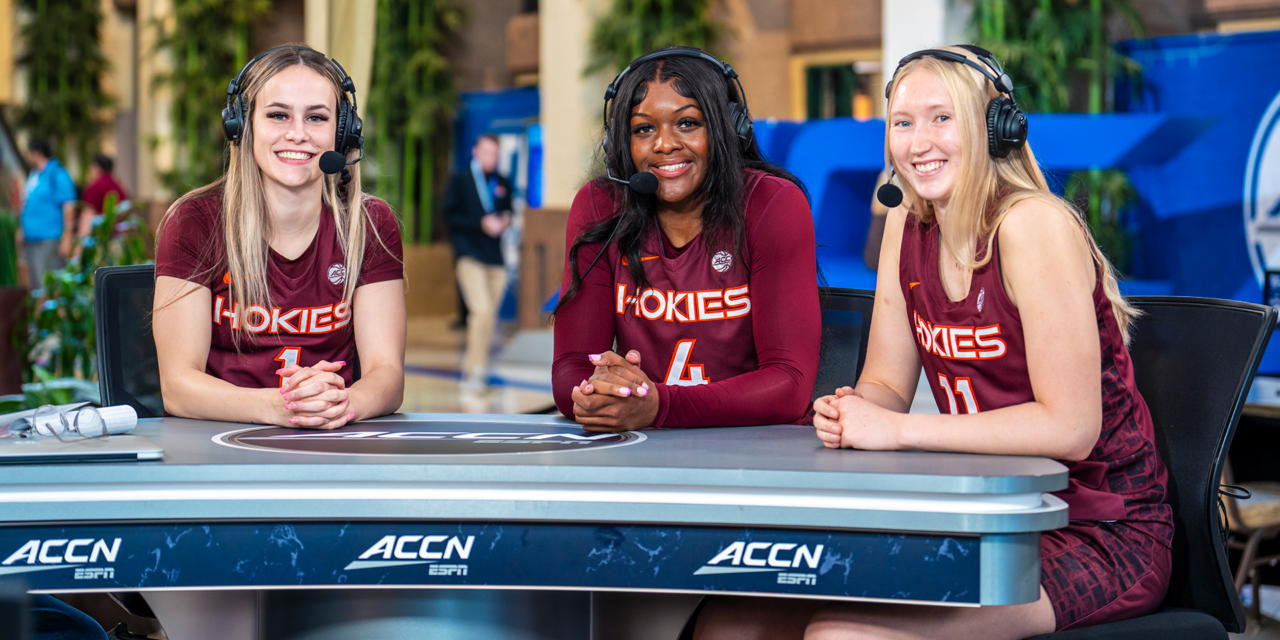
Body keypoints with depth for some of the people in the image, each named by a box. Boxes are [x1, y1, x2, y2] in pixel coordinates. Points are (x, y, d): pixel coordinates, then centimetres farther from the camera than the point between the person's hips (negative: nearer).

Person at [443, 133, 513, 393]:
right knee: (481, 310, -19)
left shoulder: (503, 184, 15)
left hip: (496, 258, 5)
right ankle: (476, 371, -13)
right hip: (469, 255, -5)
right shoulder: (460, 180, 3)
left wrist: (505, 221, 0)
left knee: (488, 316, 5)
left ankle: (471, 367, 19)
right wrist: (481, 223, -13)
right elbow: (450, 215, -3)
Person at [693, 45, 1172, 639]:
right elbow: (886, 385, 11)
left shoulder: (1034, 225, -16)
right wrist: (850, 414, -13)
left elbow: (1070, 426, -21)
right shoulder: (907, 225, 7)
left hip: (1099, 536, -6)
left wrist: (897, 430, -20)